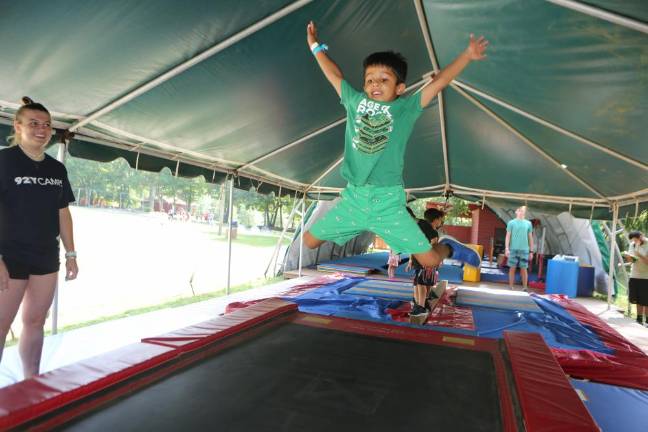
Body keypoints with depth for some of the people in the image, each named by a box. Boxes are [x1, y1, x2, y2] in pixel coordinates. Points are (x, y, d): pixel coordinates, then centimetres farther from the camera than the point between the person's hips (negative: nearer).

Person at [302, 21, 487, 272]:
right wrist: (316, 47, 26)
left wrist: (467, 55, -9)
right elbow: (335, 76, 19)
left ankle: (448, 248, 35)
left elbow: (439, 82, -2)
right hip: (352, 198, 3)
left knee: (430, 260, -2)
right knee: (309, 241, 9)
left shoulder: (406, 107, 2)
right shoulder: (355, 102, 8)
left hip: (388, 201, -3)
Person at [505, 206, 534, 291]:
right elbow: (508, 236, 1)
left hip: (524, 250, 1)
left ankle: (524, 288, 11)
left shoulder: (528, 223, 10)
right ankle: (510, 287, 11)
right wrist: (506, 248, -8)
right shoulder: (511, 222, 3)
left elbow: (530, 238, 12)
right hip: (513, 249, -1)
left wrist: (531, 251, 8)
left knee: (524, 269, 3)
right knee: (512, 268, 3)